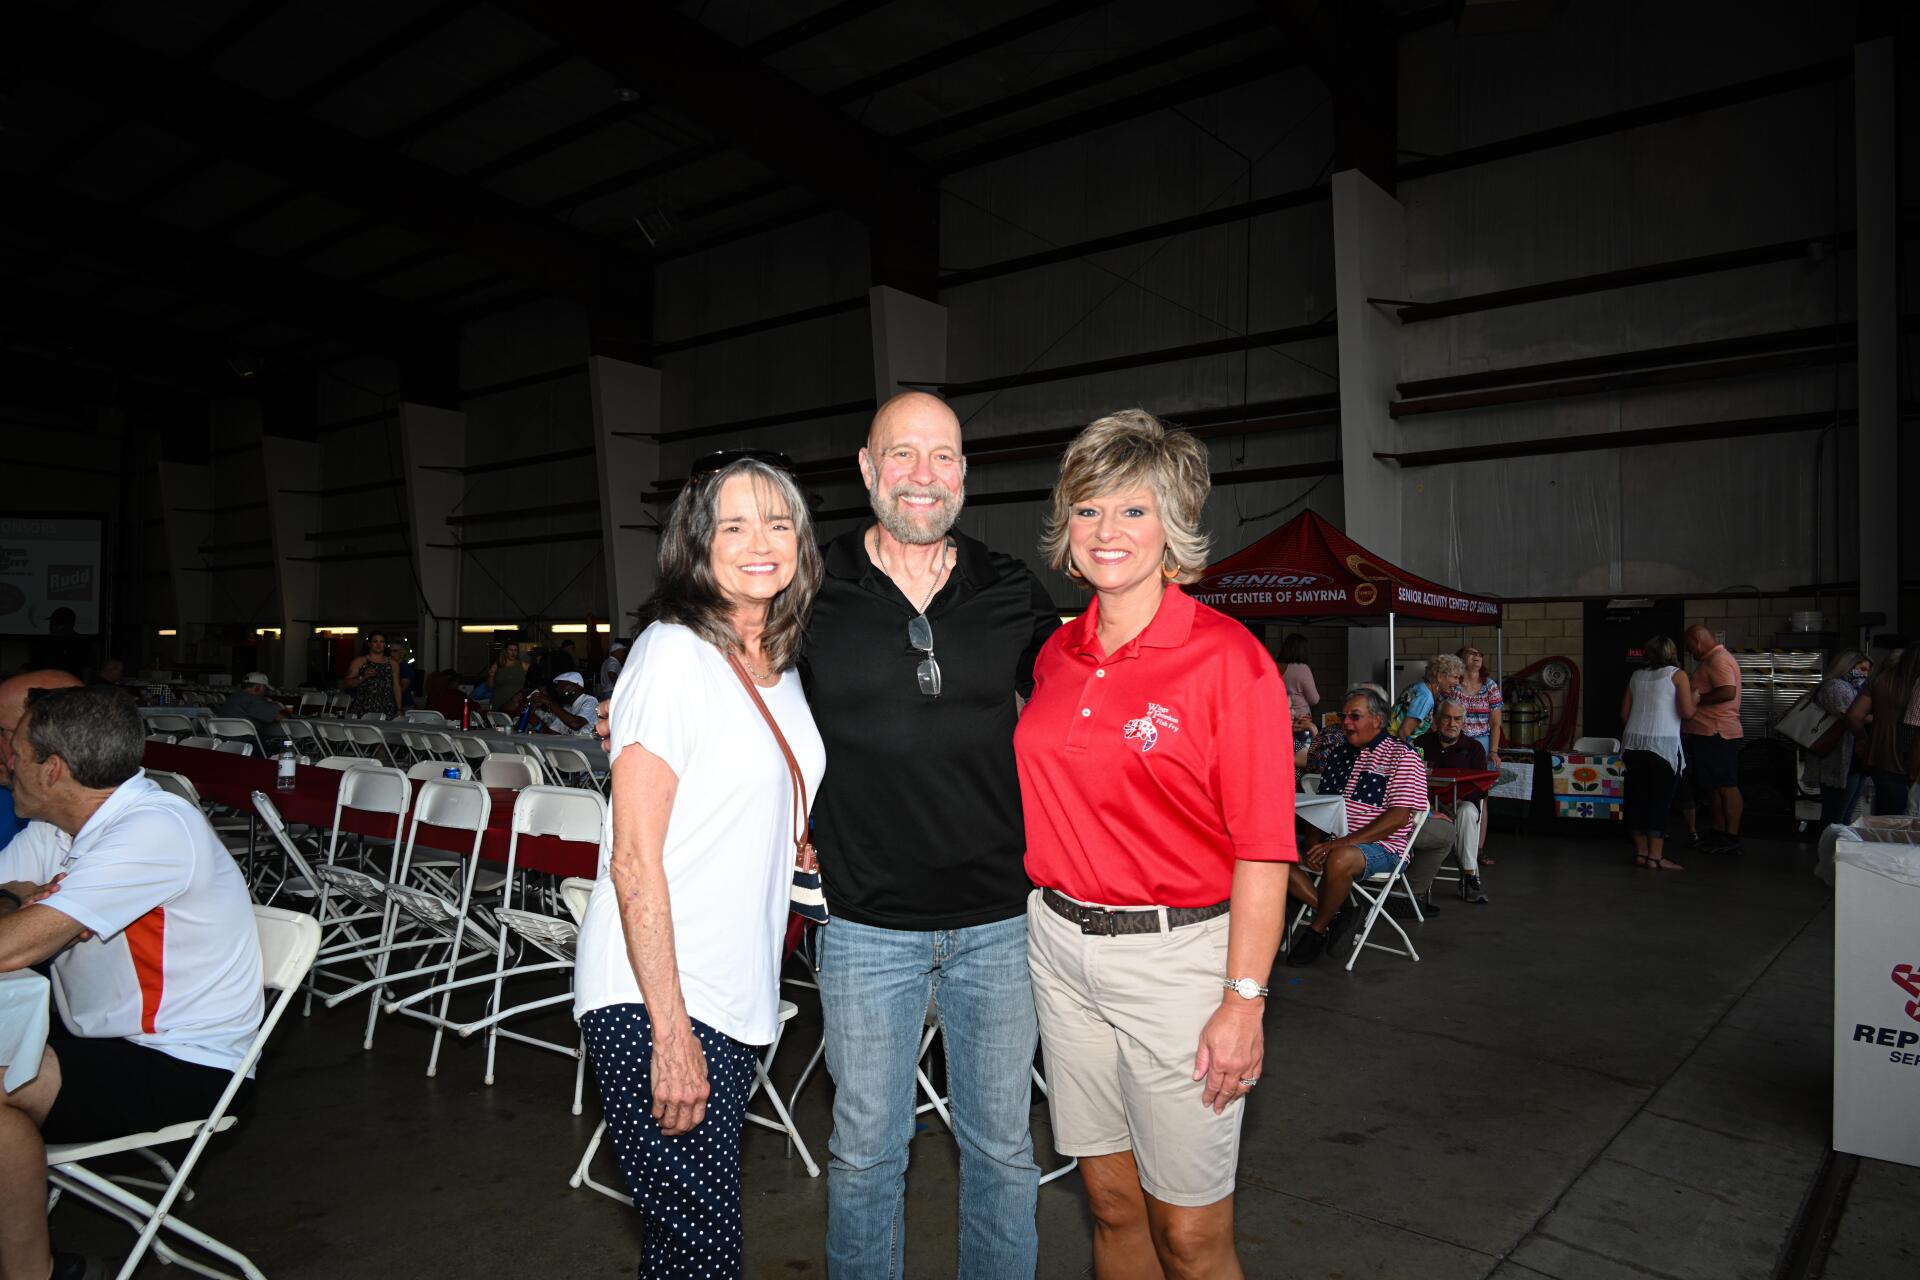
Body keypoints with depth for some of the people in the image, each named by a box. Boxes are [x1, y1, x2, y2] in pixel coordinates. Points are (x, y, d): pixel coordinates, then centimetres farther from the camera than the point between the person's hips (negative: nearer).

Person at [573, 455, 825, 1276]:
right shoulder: (674, 655, -14)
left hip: (736, 1000, 8)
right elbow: (634, 861, -17)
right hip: (651, 1001, -7)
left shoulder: (780, 670, 10)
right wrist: (671, 1033, -19)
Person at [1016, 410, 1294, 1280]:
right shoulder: (1056, 653, 6)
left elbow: (1262, 850, -12)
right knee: (1111, 1201, 18)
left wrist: (1243, 1001, -14)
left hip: (1176, 954, -5)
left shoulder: (1225, 656, -12)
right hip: (1060, 941, 5)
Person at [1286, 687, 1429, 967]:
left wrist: (1344, 842, -22)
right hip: (1332, 843, 7)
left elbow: (1398, 817, -14)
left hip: (1380, 847, -7)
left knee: (1340, 859, -39)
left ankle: (1318, 930, -14)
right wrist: (1315, 843, -5)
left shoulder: (1401, 756, -5)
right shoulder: (1337, 755, 18)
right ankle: (1333, 913, -7)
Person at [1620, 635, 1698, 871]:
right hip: (1663, 744, -5)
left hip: (1633, 743, 5)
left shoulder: (1636, 676, 15)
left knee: (1637, 797, 9)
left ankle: (1641, 852, 16)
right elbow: (1687, 712, -8)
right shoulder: (1677, 675, 1)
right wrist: (1697, 700, 12)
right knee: (1660, 799, -1)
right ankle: (1656, 857, -2)